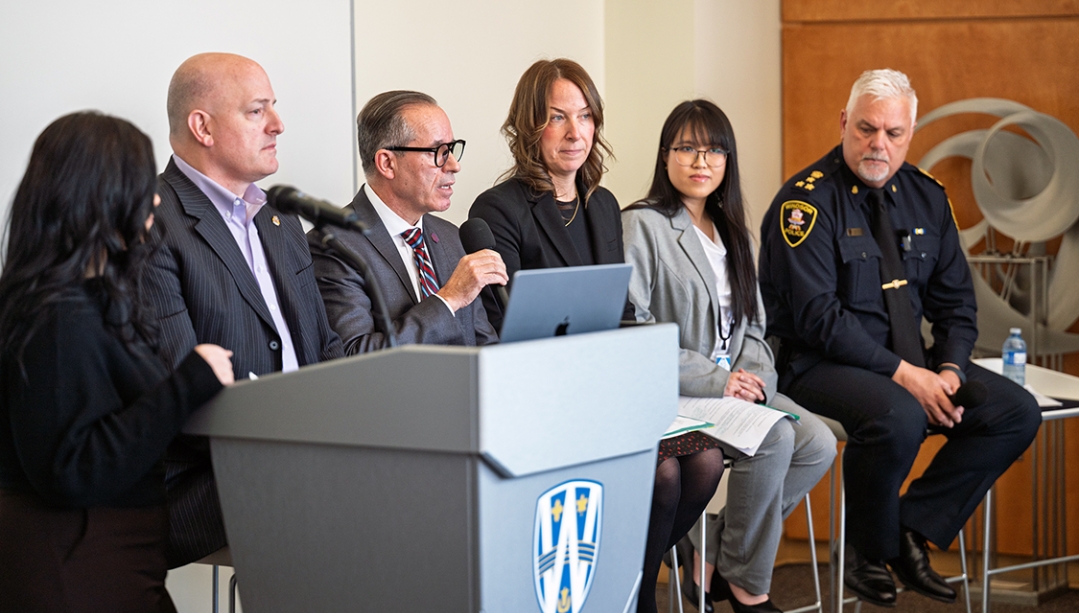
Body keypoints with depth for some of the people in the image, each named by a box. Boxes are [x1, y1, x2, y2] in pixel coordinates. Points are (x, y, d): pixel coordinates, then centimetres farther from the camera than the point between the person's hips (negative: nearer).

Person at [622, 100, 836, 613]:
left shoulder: (732, 233, 19)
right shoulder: (641, 226, -5)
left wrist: (755, 374, -5)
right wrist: (711, 380, -19)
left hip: (733, 385, 7)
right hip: (672, 394, -7)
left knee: (818, 444, -16)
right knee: (775, 439, -27)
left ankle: (710, 555, -4)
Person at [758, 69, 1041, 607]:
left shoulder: (926, 196, 8)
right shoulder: (807, 200, -12)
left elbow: (956, 300, 12)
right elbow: (816, 315, -20)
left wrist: (950, 370, -8)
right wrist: (903, 375, -23)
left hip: (911, 361, 7)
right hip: (818, 363, -7)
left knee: (1017, 412, -7)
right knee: (898, 417, -35)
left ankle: (913, 528, -2)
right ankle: (869, 552, -8)